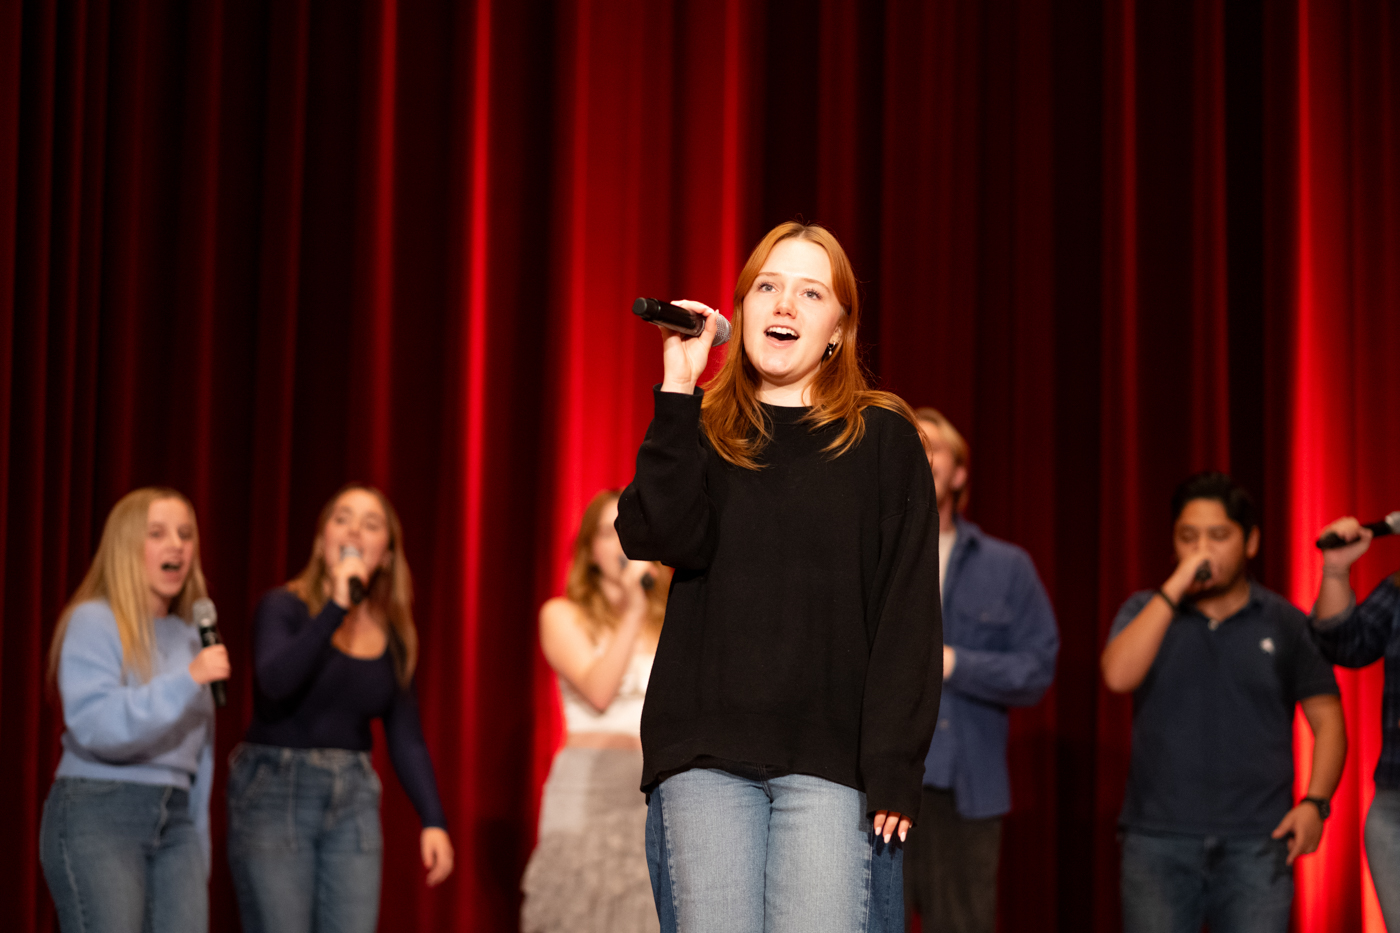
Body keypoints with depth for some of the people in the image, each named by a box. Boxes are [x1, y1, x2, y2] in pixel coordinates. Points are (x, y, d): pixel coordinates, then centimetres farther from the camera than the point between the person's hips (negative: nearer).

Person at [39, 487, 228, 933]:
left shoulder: (189, 636, 16)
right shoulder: (93, 621, -4)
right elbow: (96, 727, -18)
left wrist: (199, 855, 18)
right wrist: (187, 679, -22)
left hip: (174, 819, 6)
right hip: (97, 813, -6)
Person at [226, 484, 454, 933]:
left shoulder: (392, 634, 9)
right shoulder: (284, 607, -5)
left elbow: (407, 739, 11)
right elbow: (274, 681, -26)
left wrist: (433, 821, -1)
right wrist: (336, 607, -27)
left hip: (353, 799, 5)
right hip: (275, 793, -5)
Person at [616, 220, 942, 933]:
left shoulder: (882, 439, 8)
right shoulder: (700, 433, 16)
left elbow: (909, 609, 2)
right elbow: (663, 538, -5)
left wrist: (893, 767, -7)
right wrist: (678, 388, -5)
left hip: (829, 754, -2)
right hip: (705, 750, 2)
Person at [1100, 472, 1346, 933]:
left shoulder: (1285, 624, 6)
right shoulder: (1147, 611, 7)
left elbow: (1327, 720, 7)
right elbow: (1118, 676, -12)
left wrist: (1315, 802, -8)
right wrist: (1174, 589, -14)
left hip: (1256, 843, 0)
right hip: (1158, 839, 0)